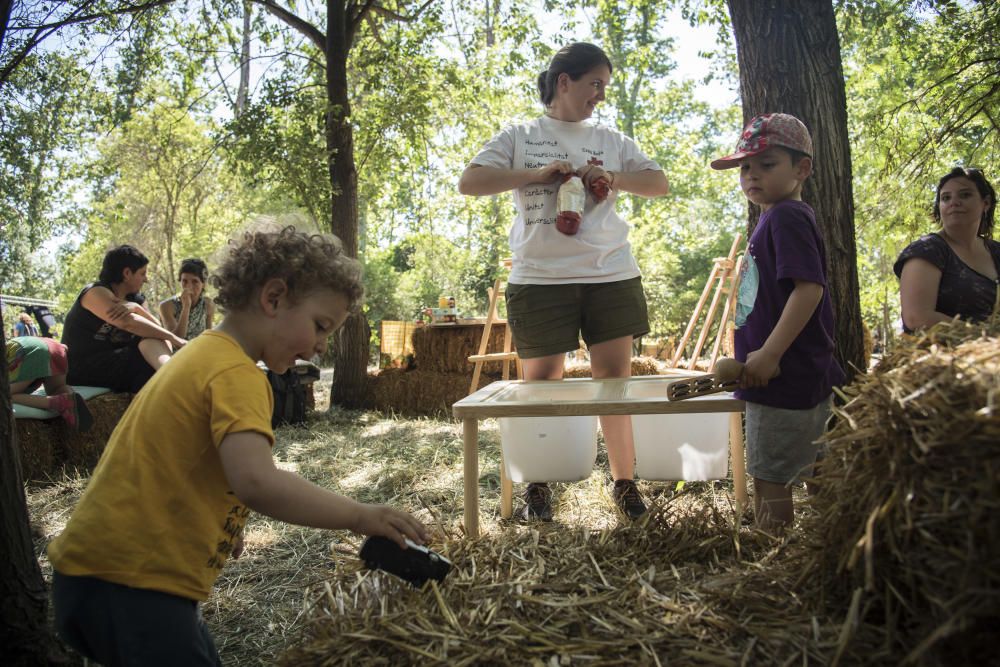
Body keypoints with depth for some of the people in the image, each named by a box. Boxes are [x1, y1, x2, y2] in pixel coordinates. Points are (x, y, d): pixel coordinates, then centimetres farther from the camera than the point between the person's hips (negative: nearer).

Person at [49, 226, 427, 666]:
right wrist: (359, 517, -28)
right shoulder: (236, 373, -20)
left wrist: (221, 522, 17)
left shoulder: (203, 353, 11)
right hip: (128, 584, -10)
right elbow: (257, 482, -35)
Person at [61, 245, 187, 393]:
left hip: (116, 362, 6)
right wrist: (173, 338, -25)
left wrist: (136, 307, -21)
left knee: (154, 337, -21)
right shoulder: (96, 292, -9)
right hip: (83, 366, -6)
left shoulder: (133, 298, 14)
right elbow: (128, 323, -26)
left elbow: (157, 327, -3)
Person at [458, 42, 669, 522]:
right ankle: (537, 484, 19)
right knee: (540, 383, 4)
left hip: (611, 275, 3)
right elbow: (468, 183, -3)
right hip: (540, 279, -2)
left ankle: (625, 480, 17)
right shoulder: (520, 137, 7)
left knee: (615, 377, 4)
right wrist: (536, 174, -12)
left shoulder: (611, 141, 15)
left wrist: (614, 178, -6)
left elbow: (659, 184, 12)